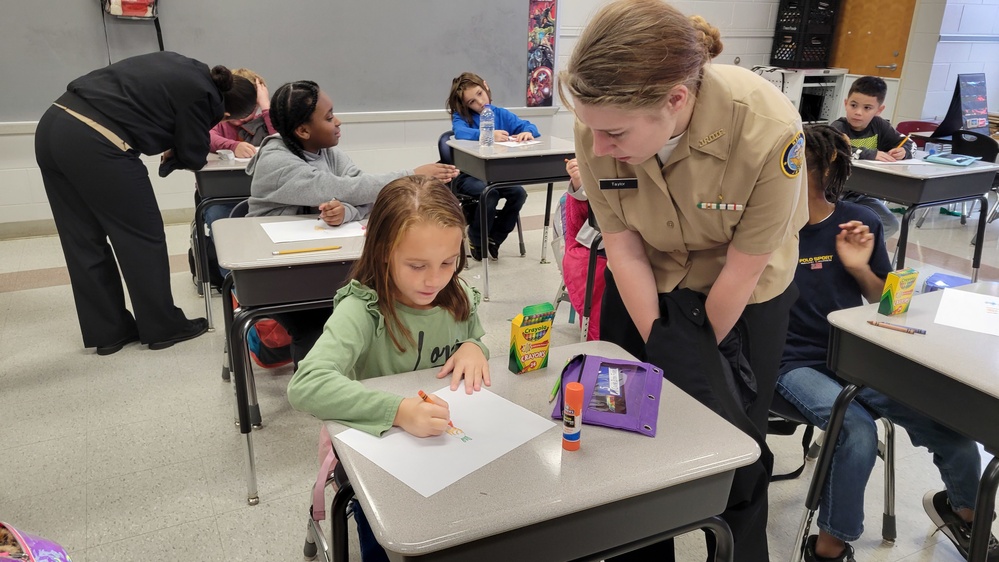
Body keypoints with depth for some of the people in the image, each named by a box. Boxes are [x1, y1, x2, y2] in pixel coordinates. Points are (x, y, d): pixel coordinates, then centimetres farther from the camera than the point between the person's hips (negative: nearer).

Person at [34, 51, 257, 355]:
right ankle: (163, 327, 17)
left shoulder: (183, 68, 16)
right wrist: (173, 154, 22)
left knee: (85, 241, 13)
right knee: (142, 236, 6)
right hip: (94, 144, -9)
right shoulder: (201, 96, -7)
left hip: (53, 125, 9)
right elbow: (192, 157, 1)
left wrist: (169, 146, 17)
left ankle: (107, 332, 24)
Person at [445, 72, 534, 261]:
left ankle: (494, 238, 2)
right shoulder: (461, 116, -5)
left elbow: (529, 126, -1)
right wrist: (489, 135, -43)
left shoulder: (501, 114, 5)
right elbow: (460, 133, -28)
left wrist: (528, 132, -26)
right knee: (490, 194, -32)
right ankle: (476, 240, -4)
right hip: (468, 175, -4)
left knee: (519, 192, -21)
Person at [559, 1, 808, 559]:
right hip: (645, 288, 3)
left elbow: (741, 269, -22)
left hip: (743, 296, -2)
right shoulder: (600, 126, -26)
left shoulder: (768, 130, -34)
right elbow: (623, 247, -16)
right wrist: (661, 348, -11)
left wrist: (703, 353, -8)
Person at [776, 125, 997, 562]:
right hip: (795, 362, -3)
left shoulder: (861, 223, -1)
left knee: (952, 425, -11)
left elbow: (885, 302, 8)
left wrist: (860, 268, -13)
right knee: (858, 432, -29)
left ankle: (962, 509, 26)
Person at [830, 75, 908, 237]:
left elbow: (908, 142, 9)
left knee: (890, 225, -3)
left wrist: (902, 150, -16)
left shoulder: (879, 125, 1)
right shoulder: (838, 128, -17)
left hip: (863, 194, 6)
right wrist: (871, 154, -41)